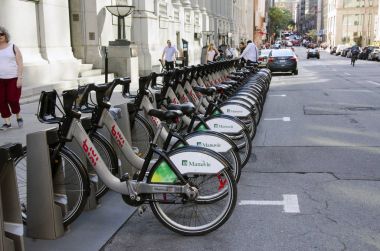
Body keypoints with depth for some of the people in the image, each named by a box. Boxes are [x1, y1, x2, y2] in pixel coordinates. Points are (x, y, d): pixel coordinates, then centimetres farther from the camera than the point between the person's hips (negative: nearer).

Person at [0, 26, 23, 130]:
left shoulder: (13, 48, 1)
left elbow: (20, 64, -3)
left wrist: (20, 78, -11)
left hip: (13, 78, -3)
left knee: (13, 99, -7)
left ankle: (18, 116, 20)